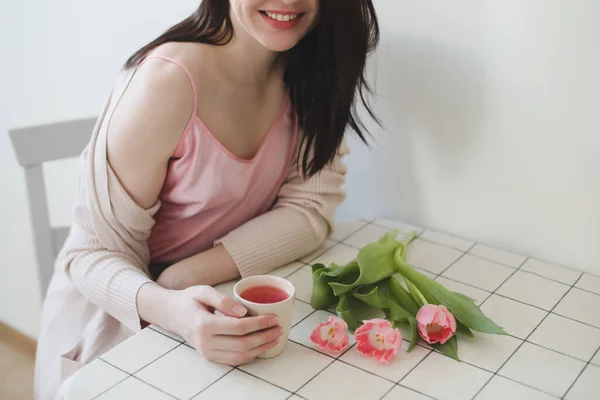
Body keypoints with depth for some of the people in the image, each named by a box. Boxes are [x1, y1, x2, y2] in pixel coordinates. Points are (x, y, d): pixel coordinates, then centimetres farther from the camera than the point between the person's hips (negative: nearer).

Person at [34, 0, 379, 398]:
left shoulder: (315, 65, -10)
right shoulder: (168, 81, -25)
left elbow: (311, 209, -12)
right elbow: (97, 253, -20)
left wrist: (186, 276, -25)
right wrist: (168, 307, -42)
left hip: (228, 297, 4)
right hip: (119, 311, -4)